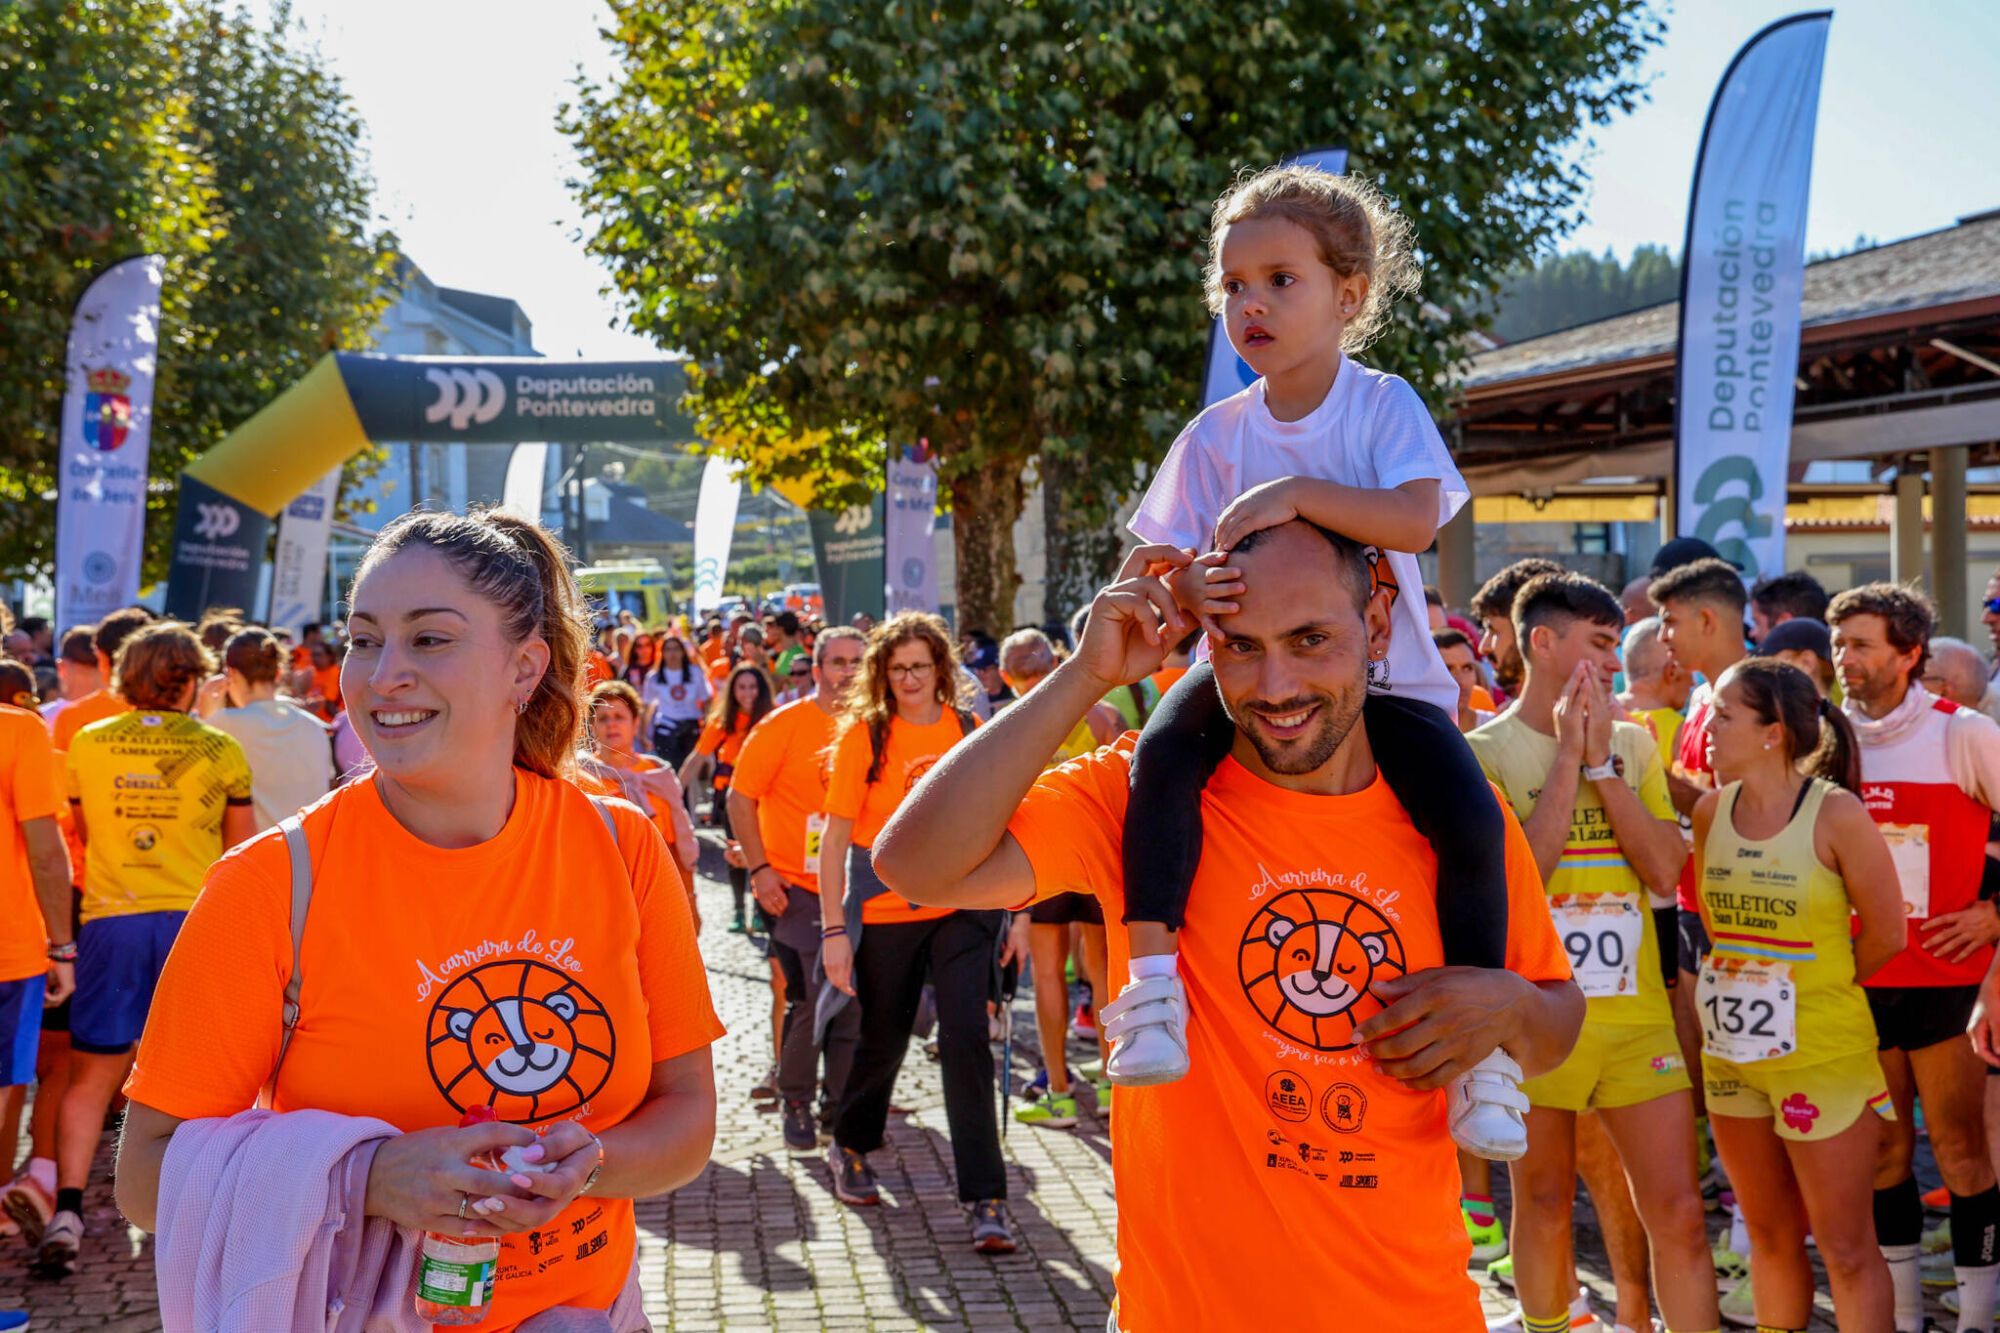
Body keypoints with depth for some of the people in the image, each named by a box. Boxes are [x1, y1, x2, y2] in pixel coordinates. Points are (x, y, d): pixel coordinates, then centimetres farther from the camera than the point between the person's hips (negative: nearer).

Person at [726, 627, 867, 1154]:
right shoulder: (784, 725, -7)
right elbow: (740, 797, -5)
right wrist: (759, 868, -11)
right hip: (797, 890, -4)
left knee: (853, 1002, 7)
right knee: (813, 999, -4)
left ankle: (839, 1104, 22)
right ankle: (796, 1101, 16)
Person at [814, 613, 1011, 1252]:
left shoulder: (970, 731, 3)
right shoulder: (865, 734, -4)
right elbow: (834, 837, -6)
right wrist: (834, 929, -11)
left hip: (962, 907, 1)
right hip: (885, 912, -1)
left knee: (965, 1037, -11)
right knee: (883, 1041, 14)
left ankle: (985, 1197, -6)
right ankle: (849, 1146, 43)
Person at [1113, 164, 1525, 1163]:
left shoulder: (1384, 405, -4)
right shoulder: (1219, 433, 3)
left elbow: (1415, 520, -22)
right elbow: (1180, 563, 0)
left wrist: (1294, 493, -33)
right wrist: (1196, 589, -25)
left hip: (1383, 672, -1)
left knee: (1470, 817, -24)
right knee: (1164, 749, -31)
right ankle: (1151, 979, -30)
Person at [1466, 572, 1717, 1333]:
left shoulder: (1633, 745, 7)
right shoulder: (1483, 752, -4)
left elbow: (1664, 870, -3)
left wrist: (1599, 760, -9)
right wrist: (1568, 757, -16)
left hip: (1637, 1013, 3)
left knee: (1678, 1212, 1)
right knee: (1545, 1206, 11)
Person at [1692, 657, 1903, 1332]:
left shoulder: (1836, 813, -15)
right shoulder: (1712, 810, 0)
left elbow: (1884, 933, -7)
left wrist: (1815, 991, 4)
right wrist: (1748, 979, 10)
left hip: (1824, 1054, -5)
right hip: (1732, 1052, 5)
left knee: (1846, 1249, 2)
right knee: (1770, 1237, 17)